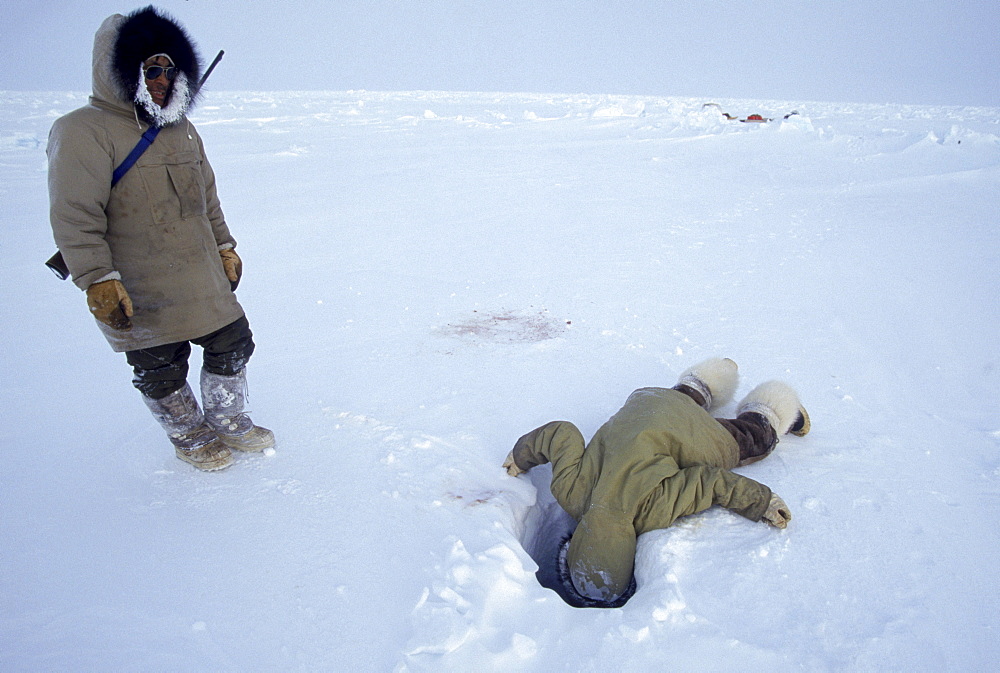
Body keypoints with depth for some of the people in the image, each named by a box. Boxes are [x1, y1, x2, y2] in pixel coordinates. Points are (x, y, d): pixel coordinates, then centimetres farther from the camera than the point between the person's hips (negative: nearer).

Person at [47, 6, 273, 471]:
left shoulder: (181, 129, 11)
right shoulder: (84, 133, -14)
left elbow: (207, 198, 19)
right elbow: (75, 219, -18)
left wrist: (225, 248, 19)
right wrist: (98, 282, -21)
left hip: (204, 283, 7)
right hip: (138, 298, -6)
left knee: (233, 344, 14)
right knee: (161, 372, 8)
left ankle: (229, 422, 35)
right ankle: (191, 438, 32)